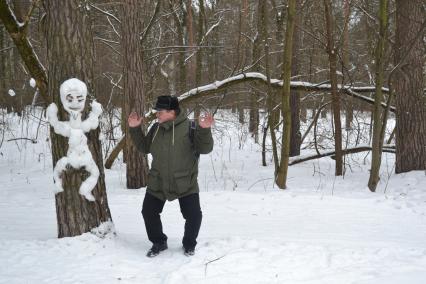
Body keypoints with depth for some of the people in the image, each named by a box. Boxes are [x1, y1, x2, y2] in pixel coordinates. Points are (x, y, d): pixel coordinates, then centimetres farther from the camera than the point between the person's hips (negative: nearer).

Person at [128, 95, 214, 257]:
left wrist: (205, 130, -33)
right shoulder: (156, 128, 3)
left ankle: (189, 244, 21)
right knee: (148, 212, 7)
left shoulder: (188, 128, -14)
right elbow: (144, 148, 15)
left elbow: (204, 148, -17)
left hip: (185, 183, -4)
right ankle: (158, 243, 28)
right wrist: (135, 129, 6)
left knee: (194, 215, -6)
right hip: (158, 183, 5)